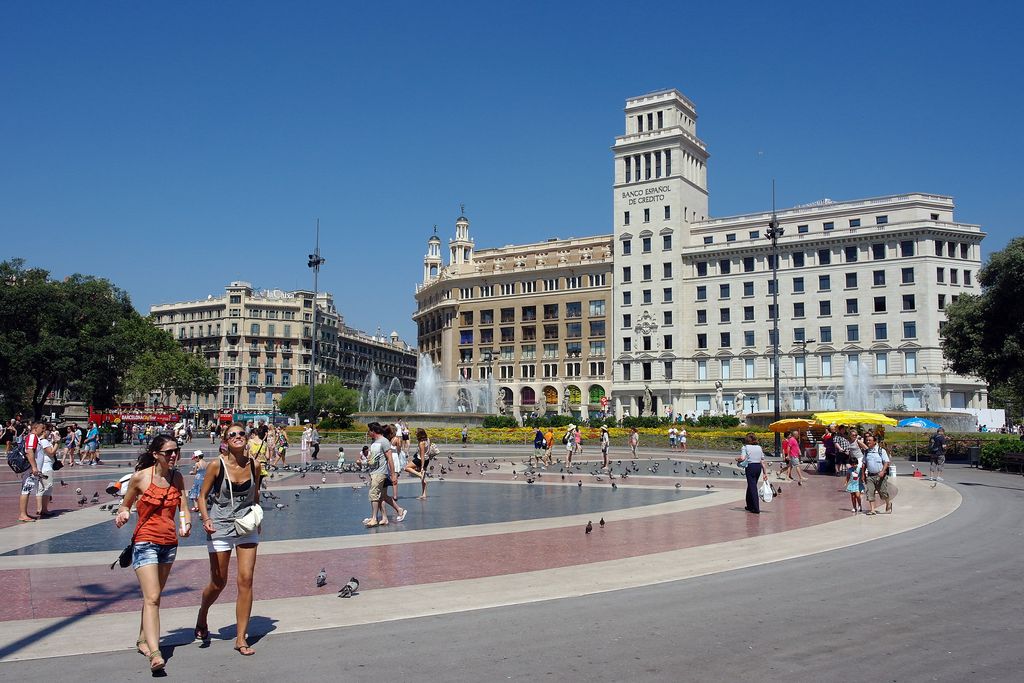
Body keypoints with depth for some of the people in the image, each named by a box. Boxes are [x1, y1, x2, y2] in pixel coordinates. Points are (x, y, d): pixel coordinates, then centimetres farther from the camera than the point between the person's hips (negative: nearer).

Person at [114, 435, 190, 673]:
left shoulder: (177, 477, 3)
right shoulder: (140, 477, -8)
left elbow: (183, 507, 4)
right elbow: (125, 505, 4)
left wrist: (186, 523, -16)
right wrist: (123, 514, -17)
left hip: (169, 544, 5)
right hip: (145, 543, -5)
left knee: (154, 597, 18)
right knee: (152, 598, -14)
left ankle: (143, 640, 35)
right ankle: (155, 654, -19)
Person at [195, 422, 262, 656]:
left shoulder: (253, 465, -4)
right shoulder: (216, 465, -12)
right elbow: (202, 496, -5)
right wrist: (206, 519, -20)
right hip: (220, 528, -2)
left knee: (246, 580, -5)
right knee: (218, 583, 9)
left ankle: (241, 638, 6)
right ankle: (202, 618, 43)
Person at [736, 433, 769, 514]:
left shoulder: (745, 447, -6)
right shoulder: (759, 447, 11)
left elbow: (742, 458, -20)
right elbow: (762, 461, 8)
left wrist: (737, 459, 2)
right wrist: (765, 472, 10)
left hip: (750, 467, -6)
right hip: (758, 467, 6)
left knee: (753, 487, -2)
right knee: (751, 486, 20)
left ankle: (756, 509, -5)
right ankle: (750, 506, 31)